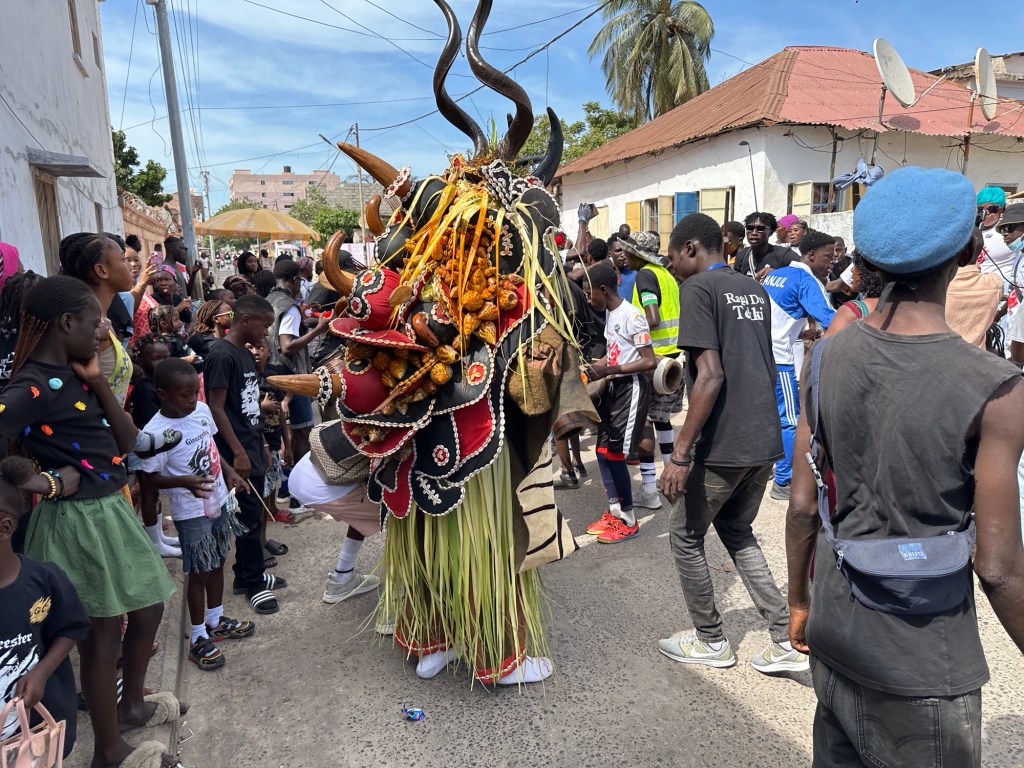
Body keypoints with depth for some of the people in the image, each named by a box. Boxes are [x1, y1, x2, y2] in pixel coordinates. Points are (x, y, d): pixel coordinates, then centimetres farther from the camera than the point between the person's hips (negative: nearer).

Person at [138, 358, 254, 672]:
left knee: (217, 563, 20)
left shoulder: (202, 410, -4)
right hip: (191, 513, -6)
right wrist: (184, 481, -31)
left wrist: (229, 471, 2)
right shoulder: (156, 432, -23)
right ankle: (198, 638, 25)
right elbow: (149, 478, -17)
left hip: (220, 502, 7)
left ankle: (216, 620, 40)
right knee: (198, 572, 6)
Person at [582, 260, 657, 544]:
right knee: (602, 450, 10)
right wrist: (593, 366, 3)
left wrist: (609, 370, -24)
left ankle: (628, 521, 9)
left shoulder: (631, 316, -18)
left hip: (632, 387, -9)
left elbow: (649, 361, -20)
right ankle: (614, 511, 24)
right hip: (614, 386, 9)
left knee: (615, 453, -6)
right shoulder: (609, 314, 10)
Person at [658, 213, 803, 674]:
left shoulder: (698, 288, -11)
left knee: (685, 537, 11)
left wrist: (680, 454, -19)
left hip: (721, 445, -8)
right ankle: (786, 639, 20)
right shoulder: (754, 290, 14)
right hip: (764, 440, 8)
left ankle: (711, 641, 25)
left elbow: (711, 375, -20)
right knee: (736, 531, 23)